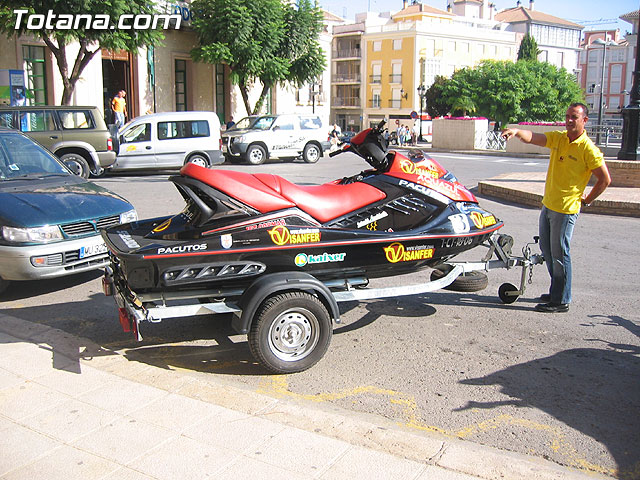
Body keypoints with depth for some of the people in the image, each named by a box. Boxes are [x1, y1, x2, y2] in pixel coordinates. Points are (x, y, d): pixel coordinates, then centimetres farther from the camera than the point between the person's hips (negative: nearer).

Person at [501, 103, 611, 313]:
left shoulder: (588, 149, -12)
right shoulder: (557, 138, 6)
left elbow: (605, 179, -7)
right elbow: (533, 138, -7)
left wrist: (587, 200, -3)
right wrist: (516, 131, -27)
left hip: (566, 209, -7)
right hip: (548, 204, 7)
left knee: (559, 254, -3)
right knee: (547, 249, 16)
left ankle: (561, 300, 7)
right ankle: (557, 291, 31)